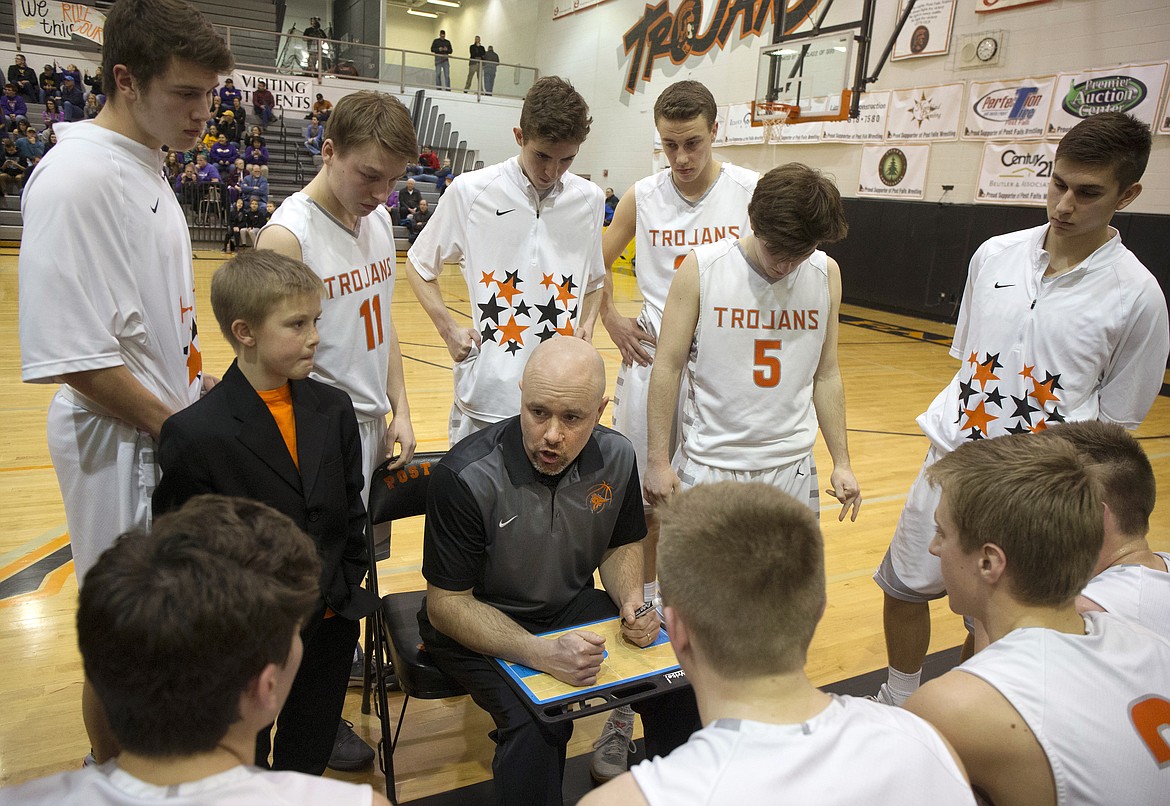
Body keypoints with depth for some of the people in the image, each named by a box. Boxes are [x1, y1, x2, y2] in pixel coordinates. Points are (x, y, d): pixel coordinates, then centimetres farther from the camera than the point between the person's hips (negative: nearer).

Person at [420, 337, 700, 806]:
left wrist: (631, 601, -12)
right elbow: (446, 604, -20)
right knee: (538, 724, -31)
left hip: (574, 607, 5)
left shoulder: (616, 457, -10)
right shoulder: (466, 476, -25)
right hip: (480, 624, -4)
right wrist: (541, 653, -33)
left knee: (679, 676, -12)